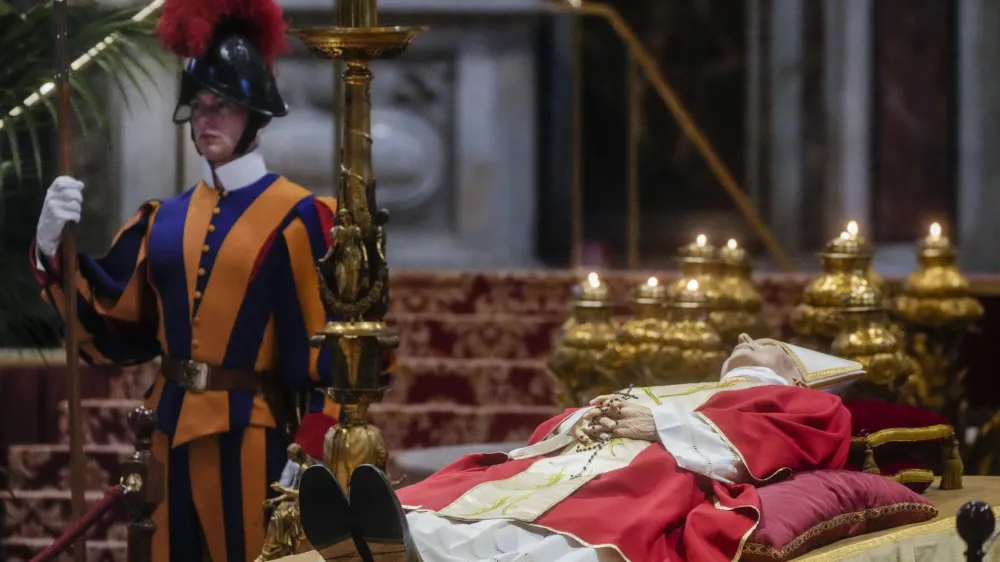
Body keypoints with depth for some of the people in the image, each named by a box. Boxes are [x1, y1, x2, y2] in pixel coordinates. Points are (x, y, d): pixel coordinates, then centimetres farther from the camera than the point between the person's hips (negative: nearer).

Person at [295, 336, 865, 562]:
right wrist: (581, 423, 7)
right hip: (561, 470, 7)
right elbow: (547, 434, 31)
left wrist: (664, 425, 0)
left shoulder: (802, 402, 31)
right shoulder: (652, 395, 45)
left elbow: (764, 440, 5)